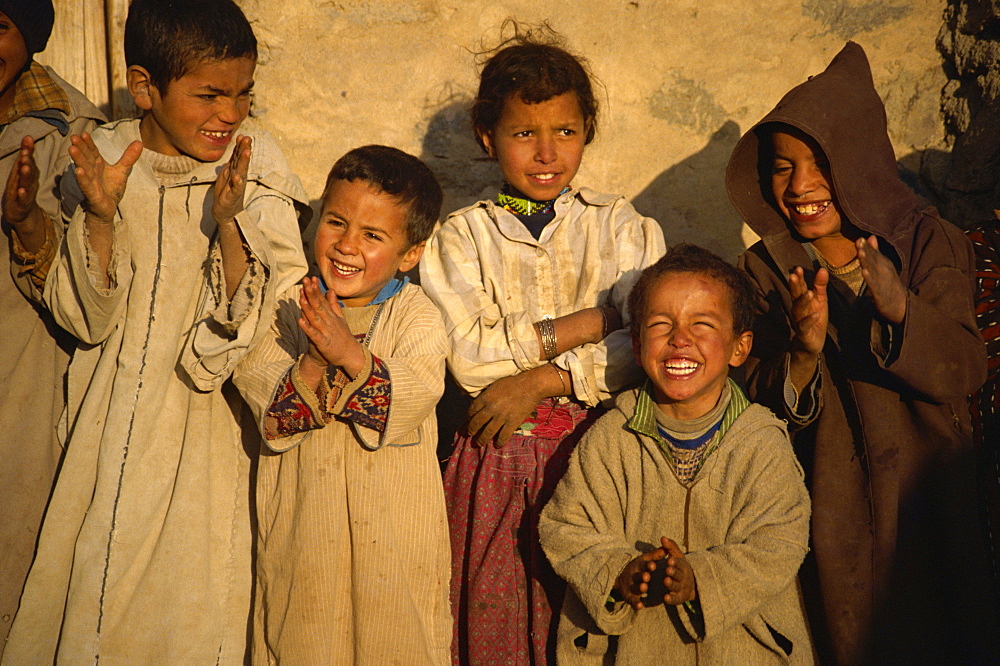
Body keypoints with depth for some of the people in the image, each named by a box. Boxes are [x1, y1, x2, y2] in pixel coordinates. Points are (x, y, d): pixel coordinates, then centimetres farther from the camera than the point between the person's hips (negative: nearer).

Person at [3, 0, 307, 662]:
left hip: (210, 426, -1)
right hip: (117, 423, 2)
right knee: (96, 594, 11)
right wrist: (99, 216, -22)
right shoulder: (103, 160, -5)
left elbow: (268, 320, -13)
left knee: (194, 606, 7)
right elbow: (84, 319, -7)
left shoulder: (256, 166, -9)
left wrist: (229, 223, -28)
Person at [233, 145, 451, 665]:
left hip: (392, 535, -1)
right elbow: (265, 408, -11)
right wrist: (312, 366, -28)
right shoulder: (289, 309, -1)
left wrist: (352, 356, -33)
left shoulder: (416, 315, -4)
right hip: (301, 529, 1)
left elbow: (416, 395, -20)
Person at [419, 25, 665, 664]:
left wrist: (543, 380, -13)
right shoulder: (461, 236, 4)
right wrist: (591, 322, -11)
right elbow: (468, 358, -11)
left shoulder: (621, 224, 6)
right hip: (498, 456, 0)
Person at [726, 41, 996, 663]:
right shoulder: (766, 269, -2)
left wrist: (899, 308, -33)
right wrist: (804, 353, -28)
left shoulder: (930, 243, -4)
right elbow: (764, 403, -7)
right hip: (829, 500, 0)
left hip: (925, 491, 0)